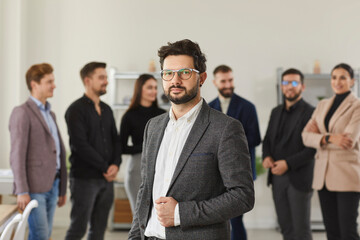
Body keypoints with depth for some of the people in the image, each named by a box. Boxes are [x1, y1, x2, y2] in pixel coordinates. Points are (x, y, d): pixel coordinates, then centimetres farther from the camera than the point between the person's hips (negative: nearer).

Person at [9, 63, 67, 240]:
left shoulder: (50, 114, 20)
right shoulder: (22, 113, -7)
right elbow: (17, 156, -13)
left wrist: (62, 187, 16)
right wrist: (22, 191, -17)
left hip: (52, 185, 8)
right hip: (34, 187, -8)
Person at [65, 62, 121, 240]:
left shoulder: (106, 109, 14)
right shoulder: (76, 110, -8)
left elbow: (115, 140, 14)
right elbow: (80, 145, -15)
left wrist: (115, 165, -5)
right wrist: (105, 168, -12)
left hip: (106, 179, 7)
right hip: (84, 178, -7)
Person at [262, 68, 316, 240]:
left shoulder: (309, 112, -7)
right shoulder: (276, 112, 15)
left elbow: (313, 148, -13)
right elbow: (267, 140, 19)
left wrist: (288, 164, -18)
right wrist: (267, 156, -2)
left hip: (298, 178, -6)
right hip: (277, 177, 6)